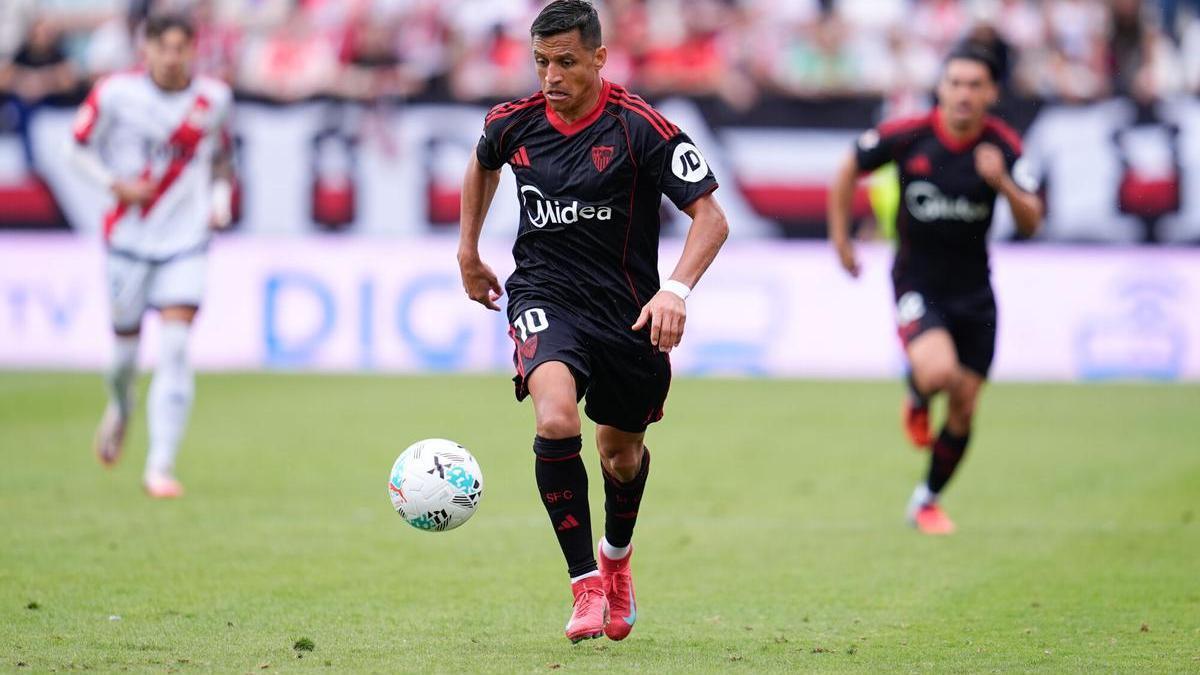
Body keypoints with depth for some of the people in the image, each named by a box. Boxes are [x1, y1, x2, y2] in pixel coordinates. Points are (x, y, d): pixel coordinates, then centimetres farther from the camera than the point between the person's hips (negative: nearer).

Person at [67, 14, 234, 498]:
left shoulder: (214, 99, -1)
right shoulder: (116, 94, -8)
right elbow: (81, 149, 1)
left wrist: (220, 199, 2)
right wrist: (115, 184, -14)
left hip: (186, 240, 0)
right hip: (129, 236, 0)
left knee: (175, 346, -14)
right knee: (126, 338, 9)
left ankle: (160, 467, -11)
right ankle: (120, 408, 46)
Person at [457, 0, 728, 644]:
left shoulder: (640, 128, -15)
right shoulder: (515, 123, -3)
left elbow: (710, 217, -15)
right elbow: (482, 165, 23)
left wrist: (676, 289, -29)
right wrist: (468, 252, 24)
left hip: (627, 308, -1)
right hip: (544, 295, 1)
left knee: (622, 454, 16)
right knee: (556, 421, -27)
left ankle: (616, 554, 51)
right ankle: (585, 585, -17)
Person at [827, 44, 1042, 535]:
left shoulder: (1004, 146, -9)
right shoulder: (908, 136, -13)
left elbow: (1030, 224, -12)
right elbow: (850, 169, 5)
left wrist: (1003, 182, -30)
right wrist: (840, 236, 7)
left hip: (973, 290, 3)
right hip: (917, 285, -3)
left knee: (963, 411, 7)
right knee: (938, 371, -30)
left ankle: (927, 500, 29)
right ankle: (916, 398, 9)